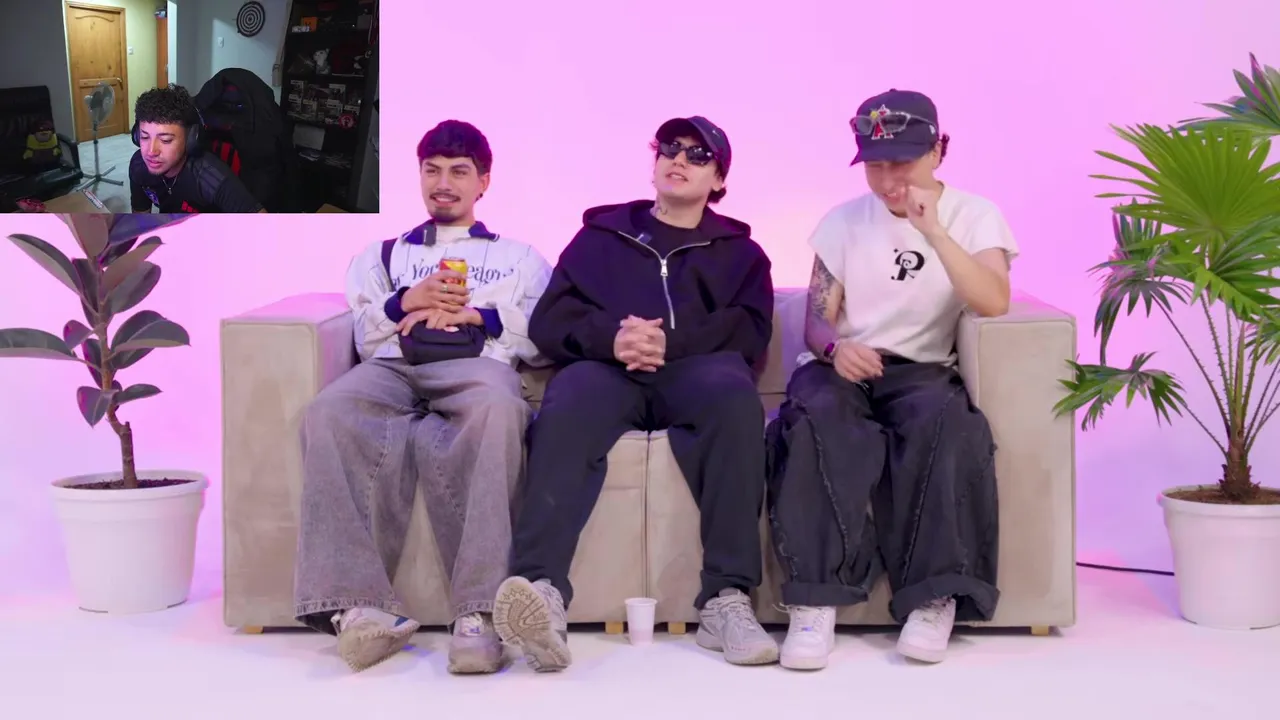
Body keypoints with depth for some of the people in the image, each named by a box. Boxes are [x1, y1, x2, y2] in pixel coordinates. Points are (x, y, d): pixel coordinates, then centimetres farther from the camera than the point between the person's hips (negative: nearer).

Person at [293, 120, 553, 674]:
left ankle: (479, 610, -48)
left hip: (477, 363, -1)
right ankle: (358, 603, -45)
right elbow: (359, 334, 21)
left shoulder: (519, 257, 32)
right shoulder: (382, 254, 36)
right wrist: (408, 302, 3)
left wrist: (475, 314, 1)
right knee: (330, 412, -37)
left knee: (496, 409, -43)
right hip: (392, 365, 2)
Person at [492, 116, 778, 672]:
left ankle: (727, 599, -40)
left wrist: (672, 341, -11)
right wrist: (611, 337, -10)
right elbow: (549, 319, 13)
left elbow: (750, 331, 7)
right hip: (608, 367, 0)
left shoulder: (740, 250, 27)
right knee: (567, 404, -37)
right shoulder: (601, 233, 27)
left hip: (694, 370, 0)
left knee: (734, 395, -37)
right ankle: (541, 588, -55)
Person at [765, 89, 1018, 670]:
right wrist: (835, 347, -19)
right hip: (844, 369, 1)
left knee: (941, 416, -38)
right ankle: (816, 600, -37)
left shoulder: (974, 216, 4)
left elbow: (993, 302, -15)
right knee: (814, 414, -35)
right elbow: (816, 320, 5)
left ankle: (934, 596, -31)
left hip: (922, 372, -1)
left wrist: (933, 232, -24)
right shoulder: (843, 221, 11)